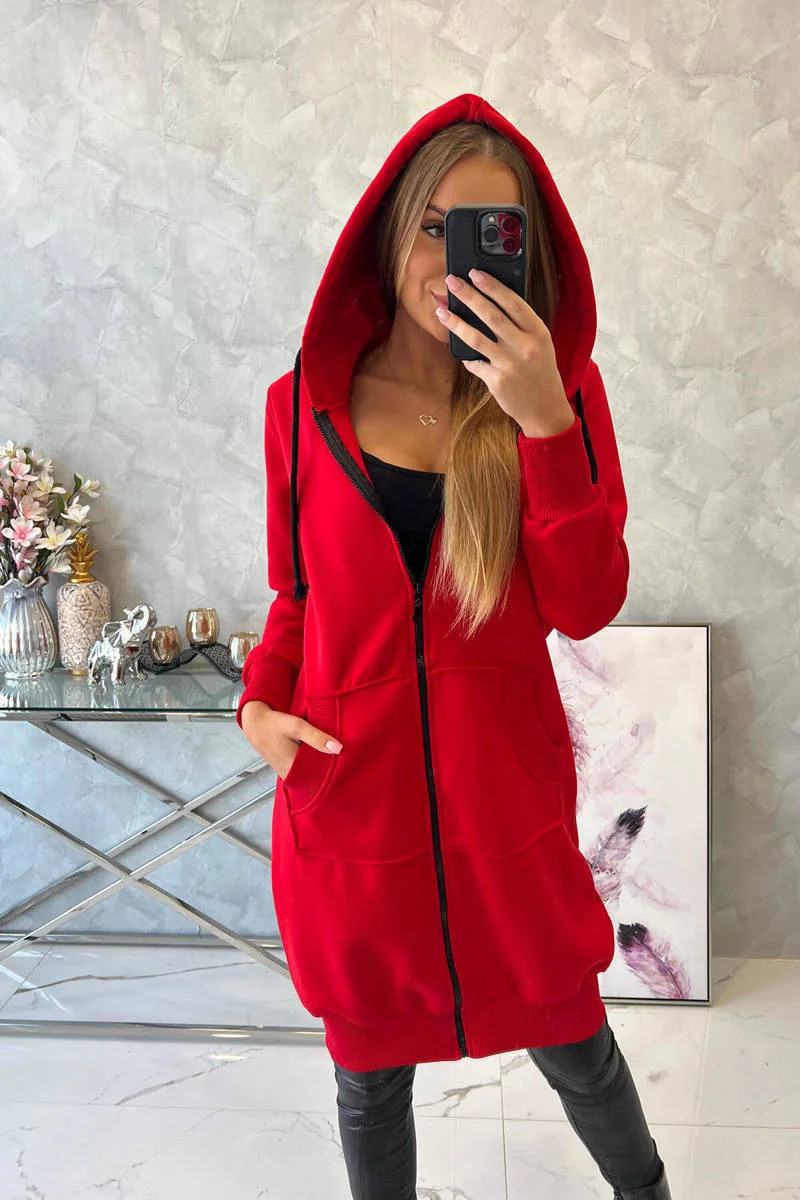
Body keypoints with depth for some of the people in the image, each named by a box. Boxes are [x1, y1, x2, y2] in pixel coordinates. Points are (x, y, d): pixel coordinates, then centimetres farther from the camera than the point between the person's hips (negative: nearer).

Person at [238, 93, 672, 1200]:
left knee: (576, 1051, 21)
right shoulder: (304, 403, -3)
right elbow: (298, 593, 8)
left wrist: (545, 422, -23)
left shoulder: (561, 388, -5)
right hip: (348, 802, 1)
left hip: (507, 802, 0)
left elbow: (587, 606, -13)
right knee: (370, 1077, 18)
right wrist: (261, 701, -10)